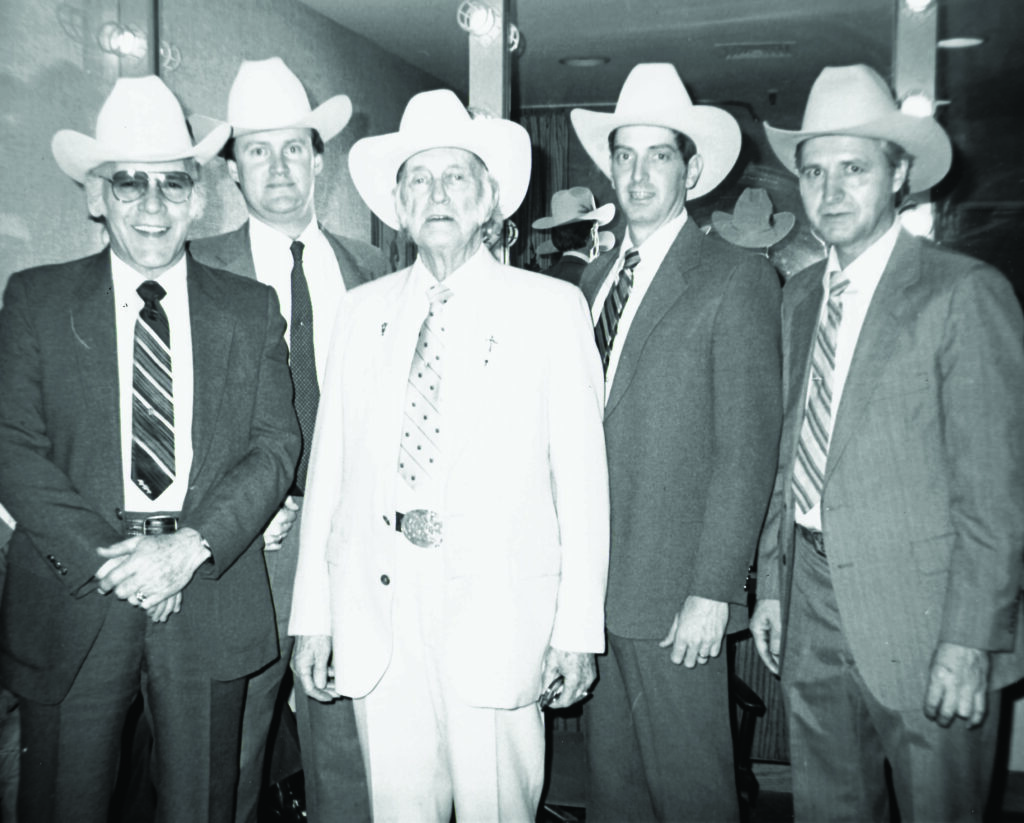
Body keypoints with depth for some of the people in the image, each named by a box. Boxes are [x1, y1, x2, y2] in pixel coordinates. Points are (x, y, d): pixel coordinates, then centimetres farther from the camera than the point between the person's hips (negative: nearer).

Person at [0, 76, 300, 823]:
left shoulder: (251, 309, 7)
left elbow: (277, 445, 0)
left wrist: (190, 546, -14)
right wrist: (105, 559, -14)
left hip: (211, 599, 1)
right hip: (75, 598, 0)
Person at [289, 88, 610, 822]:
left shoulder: (550, 308, 2)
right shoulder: (363, 311, 10)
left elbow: (581, 474, -1)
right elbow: (330, 466, 8)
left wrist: (579, 625, -4)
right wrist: (312, 615, 4)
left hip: (498, 603, -2)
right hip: (376, 599, 3)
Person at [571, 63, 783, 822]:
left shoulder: (736, 280, -6)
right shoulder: (593, 281, 13)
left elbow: (748, 449, -11)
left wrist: (714, 591, -15)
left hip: (675, 594, -5)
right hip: (597, 586, 6)